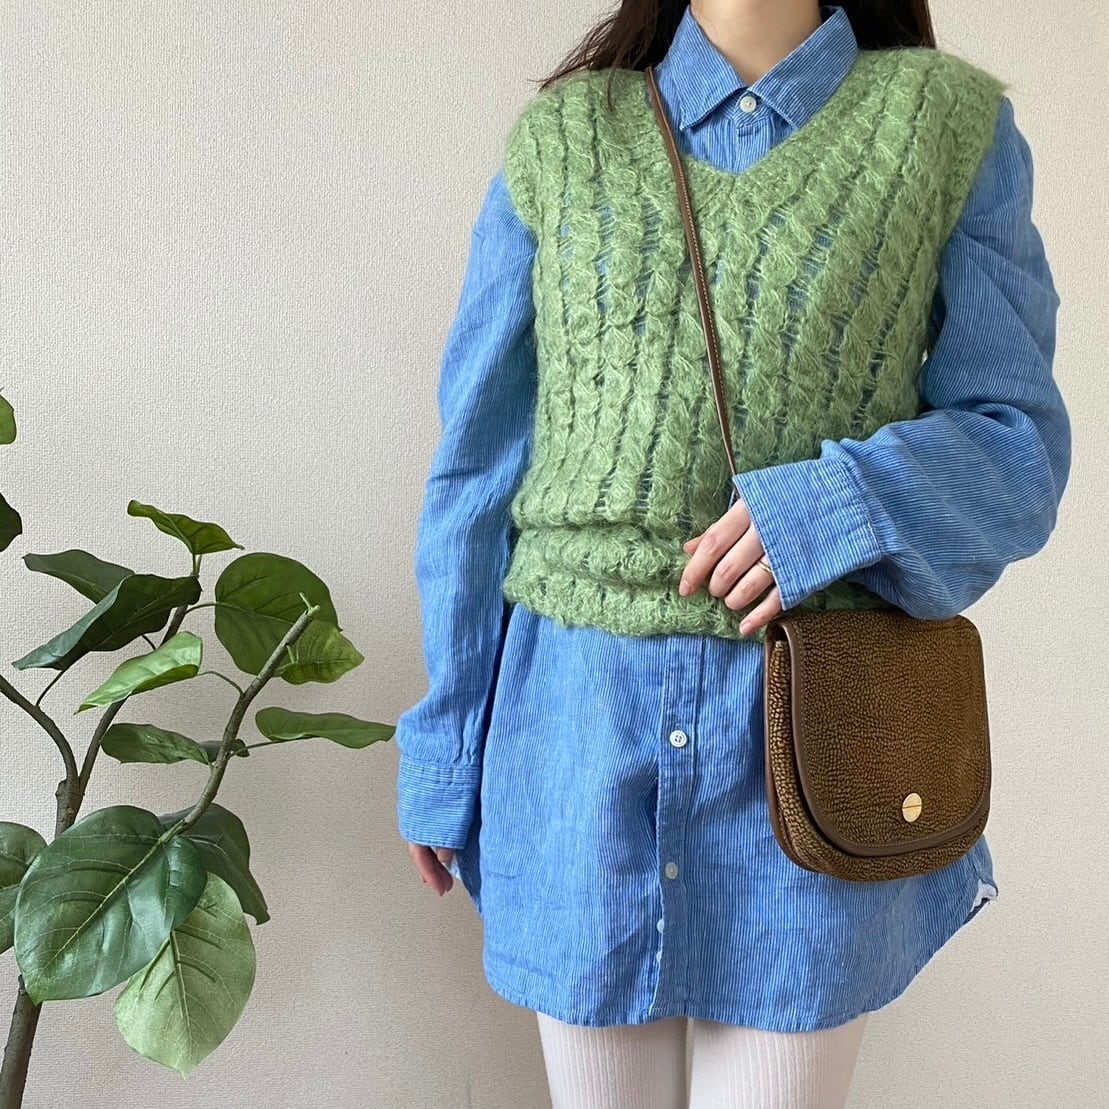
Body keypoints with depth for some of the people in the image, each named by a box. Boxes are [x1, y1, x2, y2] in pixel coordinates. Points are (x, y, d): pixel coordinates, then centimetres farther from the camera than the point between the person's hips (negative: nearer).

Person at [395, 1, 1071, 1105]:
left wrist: (843, 503, -19)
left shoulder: (952, 123, 4)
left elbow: (1018, 441, 2)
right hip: (579, 722, 2)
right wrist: (441, 750, 6)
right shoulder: (560, 138, 5)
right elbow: (474, 471, 4)